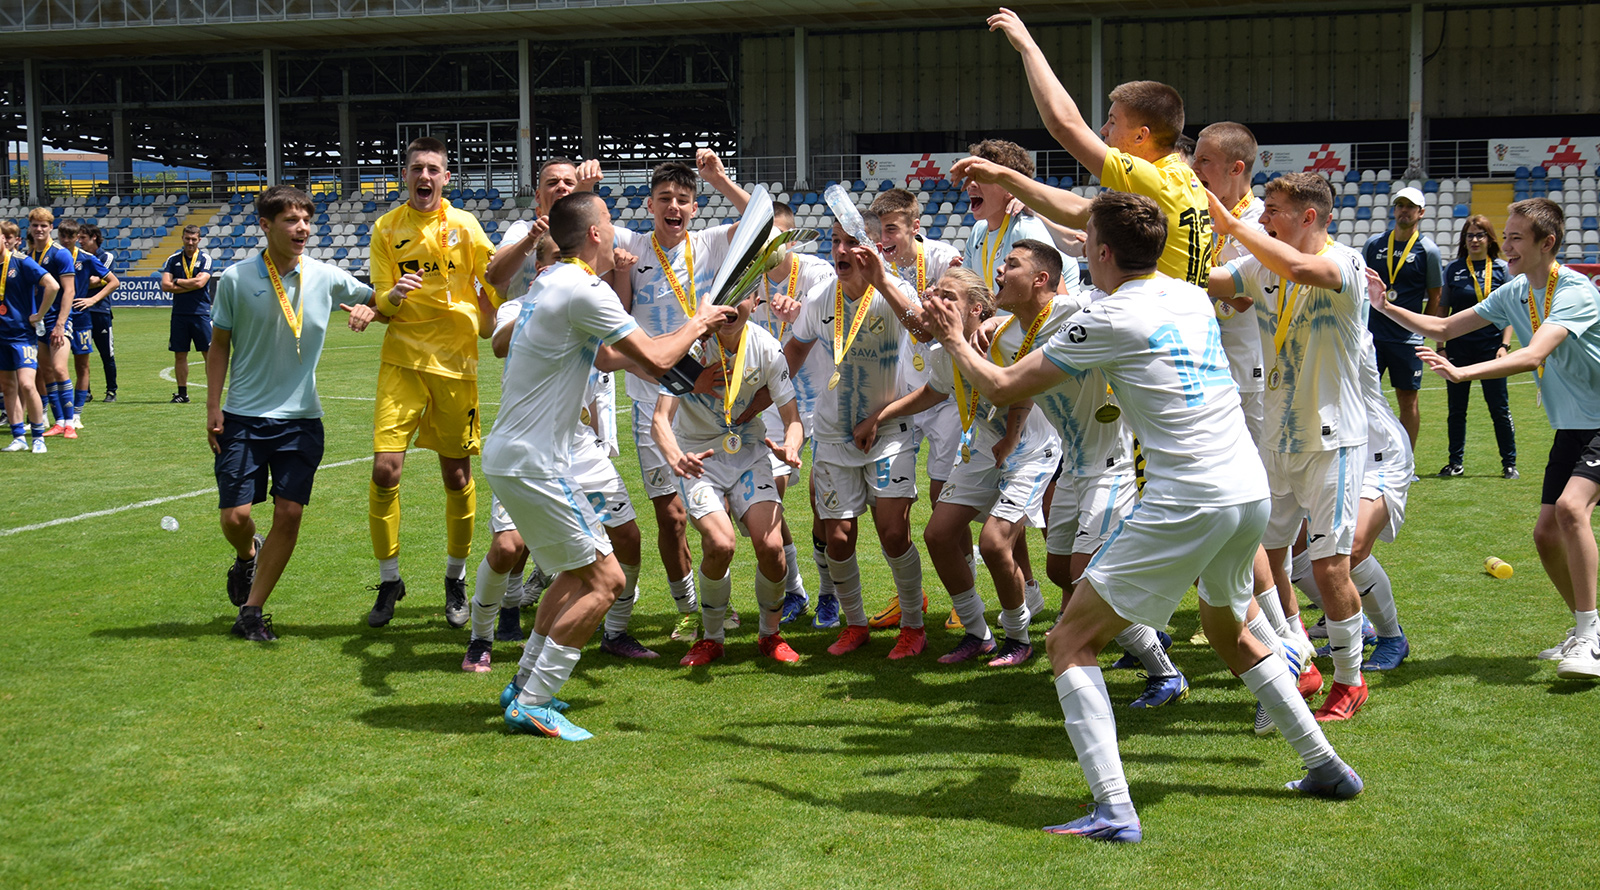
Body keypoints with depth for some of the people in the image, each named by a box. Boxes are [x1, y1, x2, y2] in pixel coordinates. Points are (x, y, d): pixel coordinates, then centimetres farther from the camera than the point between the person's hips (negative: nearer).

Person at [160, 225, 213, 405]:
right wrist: (190, 286, -8)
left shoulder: (205, 258, 0)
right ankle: (182, 392, 13)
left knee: (209, 353, -2)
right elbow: (165, 285, -1)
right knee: (179, 354, 6)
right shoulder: (173, 260, 9)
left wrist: (177, 281, -3)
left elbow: (200, 282, -14)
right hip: (179, 314, 3)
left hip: (201, 313, -3)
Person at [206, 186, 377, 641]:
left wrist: (367, 310, -10)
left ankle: (251, 611, 12)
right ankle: (248, 555, 32)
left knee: (289, 514, -3)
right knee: (235, 517, -5)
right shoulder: (236, 278, -4)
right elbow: (219, 346, 4)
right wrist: (213, 407, 0)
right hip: (243, 416, -1)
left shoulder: (327, 278, -1)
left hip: (301, 418, 1)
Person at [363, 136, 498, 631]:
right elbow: (381, 304, 1)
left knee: (456, 475, 4)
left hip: (455, 361, 0)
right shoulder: (386, 228, 4)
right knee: (385, 469, -10)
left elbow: (494, 282, 11)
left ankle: (456, 580, 23)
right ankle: (389, 581, 6)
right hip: (402, 358, 0)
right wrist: (393, 296, -20)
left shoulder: (463, 225, 3)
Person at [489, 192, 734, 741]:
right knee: (605, 579, -5)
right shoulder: (583, 290, -16)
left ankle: (524, 685, 23)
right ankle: (533, 705, -5)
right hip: (531, 463, -10)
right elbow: (655, 360, -17)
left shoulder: (552, 283, 15)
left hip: (508, 454, 10)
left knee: (579, 570, 21)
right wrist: (696, 324, 1)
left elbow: (610, 354, 27)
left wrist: (690, 334, 24)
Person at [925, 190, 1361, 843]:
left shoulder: (1109, 319, -8)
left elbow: (1002, 387, -1)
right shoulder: (1193, 298, 12)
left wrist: (953, 340, 17)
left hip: (1186, 506, -8)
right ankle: (1327, 768, 34)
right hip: (1252, 494, 8)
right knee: (1230, 631, 32)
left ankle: (1114, 810, -13)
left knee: (1070, 644, 0)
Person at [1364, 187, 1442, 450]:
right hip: (1372, 333, 3)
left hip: (1407, 338, -3)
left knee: (1408, 399, 3)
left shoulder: (1428, 250, -2)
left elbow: (1435, 297, 4)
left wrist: (1421, 328, 4)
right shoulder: (1374, 243, 7)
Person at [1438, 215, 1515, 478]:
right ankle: (1456, 462, 16)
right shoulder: (1453, 269, 5)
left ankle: (1509, 463, 11)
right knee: (1457, 409, 6)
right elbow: (1443, 310, 8)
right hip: (1458, 346, 2)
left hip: (1490, 346, -2)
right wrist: (1440, 346, 2)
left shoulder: (1501, 269, 2)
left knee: (1499, 408, 1)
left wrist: (1505, 345, -7)